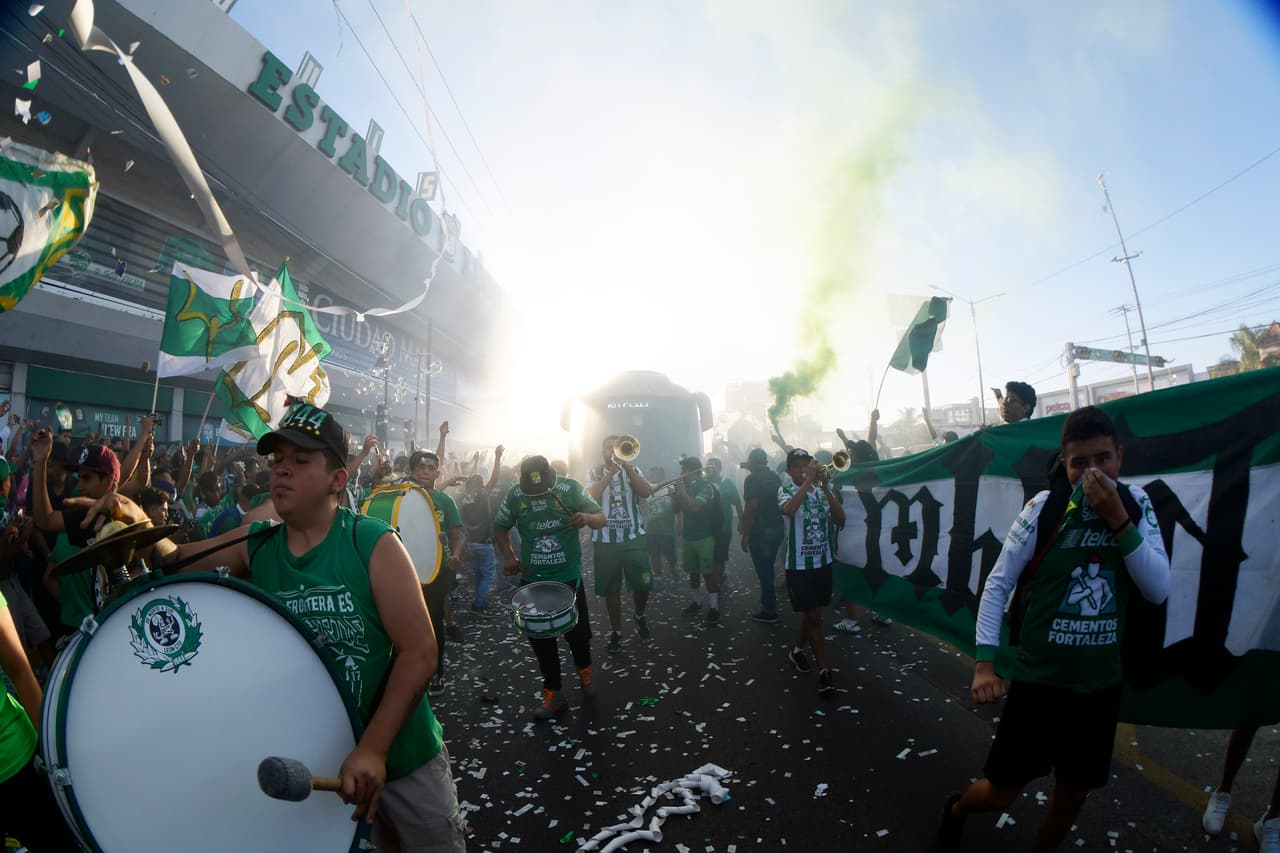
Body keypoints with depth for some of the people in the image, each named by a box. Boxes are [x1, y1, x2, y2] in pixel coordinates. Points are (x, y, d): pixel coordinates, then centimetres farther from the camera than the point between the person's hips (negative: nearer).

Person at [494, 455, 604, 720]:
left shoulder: (570, 488, -11)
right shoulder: (514, 495, -6)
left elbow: (601, 518, -8)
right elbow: (500, 528, 9)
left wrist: (587, 518, -31)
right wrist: (508, 556, -6)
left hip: (569, 578, -1)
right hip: (532, 580, 2)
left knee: (577, 633, 8)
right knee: (540, 639, 7)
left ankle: (584, 669, 41)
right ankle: (553, 693, 24)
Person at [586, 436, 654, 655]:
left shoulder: (633, 470, 10)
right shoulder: (594, 473, 7)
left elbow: (646, 492, -8)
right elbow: (591, 495, -13)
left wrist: (626, 467, -15)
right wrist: (611, 471, -15)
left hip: (634, 537, 1)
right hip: (605, 540, -1)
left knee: (643, 584, -1)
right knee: (610, 588, 4)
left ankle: (640, 616, 28)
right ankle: (615, 632, 19)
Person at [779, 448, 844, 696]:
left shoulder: (822, 489, 3)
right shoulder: (786, 490, -7)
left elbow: (840, 518, -9)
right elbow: (788, 510, -31)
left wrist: (826, 488, -19)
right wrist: (808, 481, -29)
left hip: (824, 562, 4)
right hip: (799, 565, -4)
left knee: (812, 613, 18)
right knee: (813, 616, -3)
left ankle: (797, 650, 40)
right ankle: (824, 670, 4)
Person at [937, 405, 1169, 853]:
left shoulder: (1136, 505, -3)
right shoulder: (1045, 507, -13)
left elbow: (1160, 590, -10)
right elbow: (997, 584, -10)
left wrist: (1119, 521, -21)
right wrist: (984, 663, -16)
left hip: (1102, 683, 3)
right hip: (1038, 680, -3)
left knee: (1073, 794, 18)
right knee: (1001, 792, 8)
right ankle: (956, 809, 40)